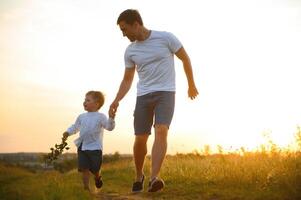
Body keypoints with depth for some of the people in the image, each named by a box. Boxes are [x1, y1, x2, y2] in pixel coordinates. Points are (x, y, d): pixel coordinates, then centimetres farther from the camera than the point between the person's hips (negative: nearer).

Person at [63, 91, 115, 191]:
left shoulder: (101, 117, -6)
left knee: (95, 169, 5)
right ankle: (86, 187, 10)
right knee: (84, 169, 0)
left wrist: (111, 118, -34)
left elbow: (109, 127, -17)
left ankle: (97, 177, 39)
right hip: (82, 147, 4)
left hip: (95, 148, -4)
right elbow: (75, 127, 22)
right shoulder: (81, 116, 10)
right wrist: (68, 132, 5)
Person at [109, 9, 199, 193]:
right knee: (140, 138, 0)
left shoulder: (166, 38, -6)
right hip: (143, 96, 4)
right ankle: (139, 176, 24)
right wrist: (117, 101, -3)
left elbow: (185, 58, 6)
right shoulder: (130, 51, 6)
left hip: (166, 93, -3)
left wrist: (191, 85, 13)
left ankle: (154, 178, -30)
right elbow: (127, 80, 13)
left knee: (161, 131, -23)